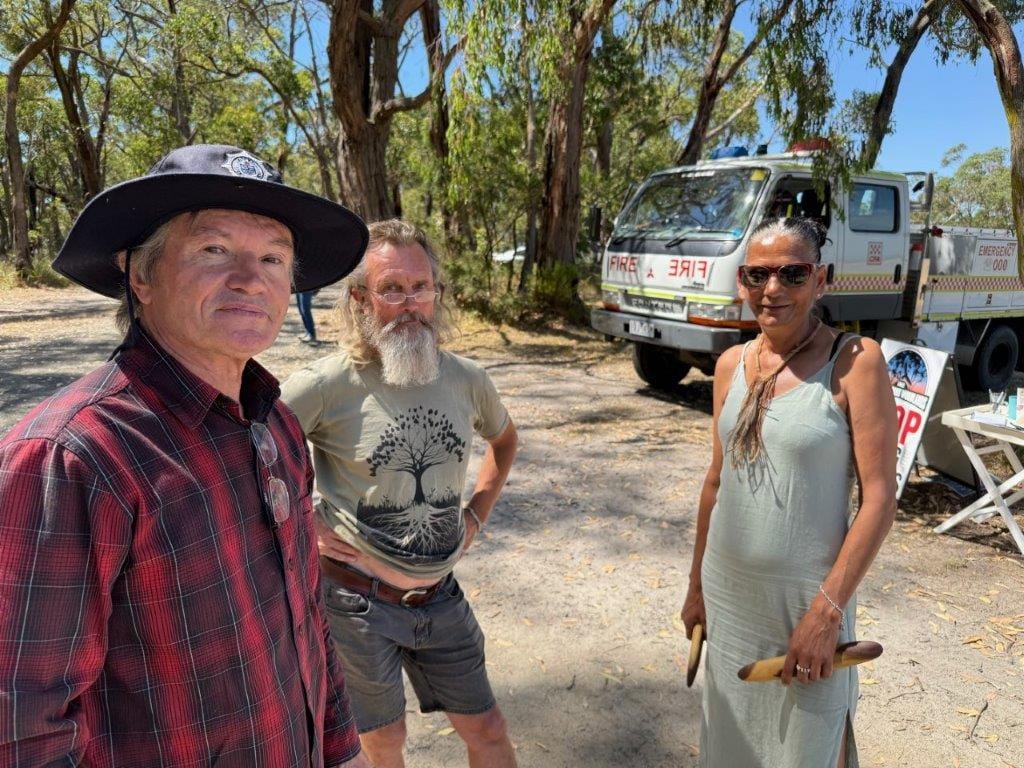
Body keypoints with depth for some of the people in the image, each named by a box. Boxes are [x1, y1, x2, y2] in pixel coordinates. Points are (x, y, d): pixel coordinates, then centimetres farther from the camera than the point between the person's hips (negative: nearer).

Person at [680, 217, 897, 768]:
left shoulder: (855, 361, -13)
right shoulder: (731, 365, 1)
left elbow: (879, 498, -14)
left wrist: (829, 608, -18)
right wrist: (697, 586, 13)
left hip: (808, 597, -4)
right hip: (727, 592, 5)